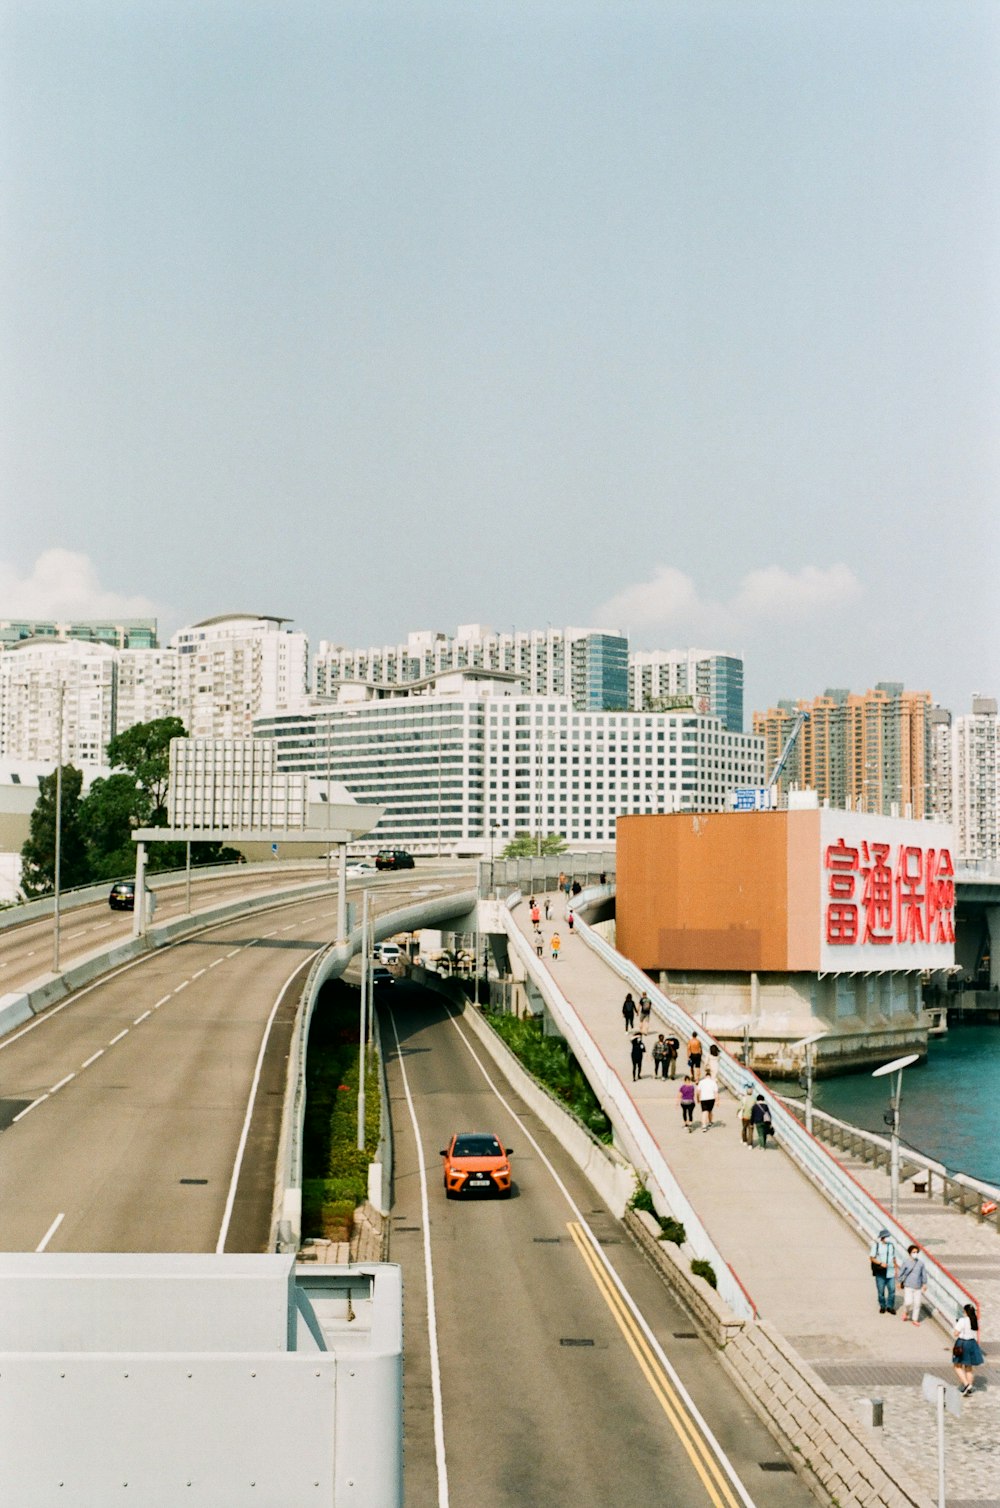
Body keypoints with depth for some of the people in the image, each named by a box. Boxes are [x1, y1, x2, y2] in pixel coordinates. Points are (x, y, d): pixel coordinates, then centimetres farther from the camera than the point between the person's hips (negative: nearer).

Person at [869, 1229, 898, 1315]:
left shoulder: (891, 1245, 5)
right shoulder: (876, 1245, -6)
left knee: (892, 1289, -2)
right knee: (881, 1290, 2)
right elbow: (872, 1258, -6)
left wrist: (896, 1269, 14)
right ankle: (882, 1306, 19)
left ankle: (890, 1307, 11)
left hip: (890, 1272, 3)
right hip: (880, 1272, -3)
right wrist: (881, 1263, -20)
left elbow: (894, 1258, 15)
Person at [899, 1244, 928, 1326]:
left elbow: (924, 1274, 7)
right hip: (908, 1286, -3)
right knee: (908, 1302, -13)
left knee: (917, 1303, 5)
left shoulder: (920, 1263, -1)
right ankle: (905, 1312, 19)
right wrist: (901, 1282, 7)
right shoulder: (906, 1263, -8)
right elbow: (901, 1273, 3)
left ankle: (915, 1319, 20)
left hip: (918, 1287, 3)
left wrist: (924, 1284, 7)